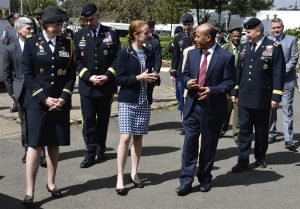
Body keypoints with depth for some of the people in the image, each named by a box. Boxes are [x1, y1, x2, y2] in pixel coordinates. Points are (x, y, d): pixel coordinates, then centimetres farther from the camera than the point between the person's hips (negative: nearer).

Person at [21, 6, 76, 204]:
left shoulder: (67, 44, 5)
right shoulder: (32, 43, -1)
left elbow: (72, 74, 4)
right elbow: (28, 75, -4)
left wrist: (63, 97, -9)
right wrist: (44, 98, -13)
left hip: (60, 102, 3)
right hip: (37, 102, -2)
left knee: (54, 144, 9)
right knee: (35, 145, -4)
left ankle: (51, 183, 23)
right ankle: (30, 190, 1)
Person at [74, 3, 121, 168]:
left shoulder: (111, 34, 1)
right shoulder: (79, 36, 3)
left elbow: (117, 58, -1)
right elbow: (77, 60, 1)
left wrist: (108, 76, -13)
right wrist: (89, 76, -12)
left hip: (106, 85, 0)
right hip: (86, 85, 0)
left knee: (103, 119, 12)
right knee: (89, 120, 0)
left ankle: (101, 149, 25)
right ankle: (90, 153, 6)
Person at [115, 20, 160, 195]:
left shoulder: (150, 54, 10)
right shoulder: (125, 54, -6)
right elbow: (120, 79, -10)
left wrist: (154, 77, -5)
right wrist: (138, 78, -20)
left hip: (144, 102, 5)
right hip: (128, 101, -5)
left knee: (138, 137, 8)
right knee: (126, 137, -9)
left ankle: (134, 173, 20)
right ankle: (120, 178, -1)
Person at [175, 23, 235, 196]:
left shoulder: (226, 57, -7)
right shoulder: (192, 54, 8)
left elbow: (229, 82, -7)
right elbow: (185, 74, 17)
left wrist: (212, 90, -21)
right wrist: (187, 82, -6)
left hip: (212, 108, -3)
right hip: (193, 105, 3)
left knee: (209, 144, 10)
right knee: (190, 142, -1)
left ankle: (205, 178, 26)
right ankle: (186, 181, 5)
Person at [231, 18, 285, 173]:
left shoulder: (274, 47, -7)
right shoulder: (244, 47, 8)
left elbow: (278, 73, -9)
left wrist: (276, 97, -13)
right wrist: (234, 92, 11)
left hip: (262, 99, -3)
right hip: (244, 97, 3)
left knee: (261, 130, 12)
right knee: (244, 130, 2)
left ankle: (260, 158, 29)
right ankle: (243, 161, 8)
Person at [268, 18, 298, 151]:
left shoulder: (292, 40, 3)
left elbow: (294, 59, -3)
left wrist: (283, 72, -12)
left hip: (287, 80, -2)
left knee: (287, 109, -5)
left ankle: (288, 139, -5)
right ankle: (271, 134, 21)